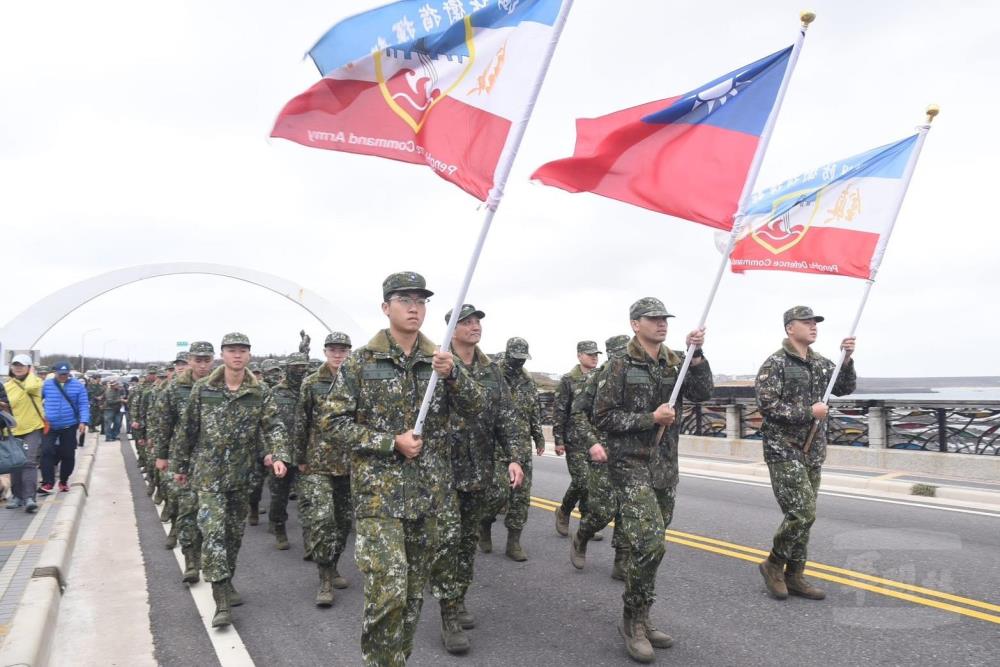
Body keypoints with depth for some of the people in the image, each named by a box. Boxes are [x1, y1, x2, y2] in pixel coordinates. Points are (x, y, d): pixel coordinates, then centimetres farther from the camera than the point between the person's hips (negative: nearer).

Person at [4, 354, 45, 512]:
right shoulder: (6, 386, 8)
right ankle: (17, 496, 21)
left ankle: (29, 498, -15)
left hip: (33, 429, -4)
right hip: (14, 431, 4)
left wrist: (30, 373, -9)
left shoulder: (35, 381, -1)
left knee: (29, 463, -12)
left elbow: (30, 387, -27)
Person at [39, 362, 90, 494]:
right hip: (49, 426, 0)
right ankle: (47, 482, -10)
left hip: (69, 426, 0)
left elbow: (83, 405, -4)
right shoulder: (46, 384, 0)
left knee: (68, 454, 7)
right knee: (46, 451, -14)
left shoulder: (77, 385, -1)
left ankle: (64, 481, 24)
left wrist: (83, 421, -15)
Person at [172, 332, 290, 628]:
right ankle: (222, 601, -9)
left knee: (235, 532, 13)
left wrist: (279, 456, -25)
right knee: (213, 531, -12)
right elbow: (188, 429, 5)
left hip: (242, 474, 2)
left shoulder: (261, 393, -1)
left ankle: (227, 582, 34)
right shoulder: (203, 389, -2)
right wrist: (180, 465, 10)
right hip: (208, 473, -2)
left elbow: (273, 427, -8)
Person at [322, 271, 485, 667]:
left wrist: (452, 374, -21)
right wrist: (391, 442, -14)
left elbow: (474, 408, -2)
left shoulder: (440, 361, 6)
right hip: (379, 491, -4)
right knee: (388, 590, -13)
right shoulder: (361, 362, -3)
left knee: (414, 592, 14)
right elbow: (333, 423, -5)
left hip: (427, 493, 4)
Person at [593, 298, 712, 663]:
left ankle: (640, 619, 25)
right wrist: (650, 418, -17)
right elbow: (602, 417, -10)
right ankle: (632, 621, 2)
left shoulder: (676, 361, 8)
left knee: (650, 544, 12)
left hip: (666, 465, 6)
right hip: (631, 464, -6)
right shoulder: (621, 366, -8)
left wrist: (697, 354, -16)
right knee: (649, 543, -15)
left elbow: (703, 393, -4)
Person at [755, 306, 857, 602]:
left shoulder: (821, 363, 13)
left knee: (803, 516, 11)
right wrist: (808, 412, -18)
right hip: (784, 451, -8)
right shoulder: (775, 364, -11)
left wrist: (847, 359, -6)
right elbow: (767, 405, -19)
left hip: (813, 452, 8)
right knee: (802, 514, -11)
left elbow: (845, 388, 9)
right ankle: (773, 564, 9)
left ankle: (794, 576, 21)